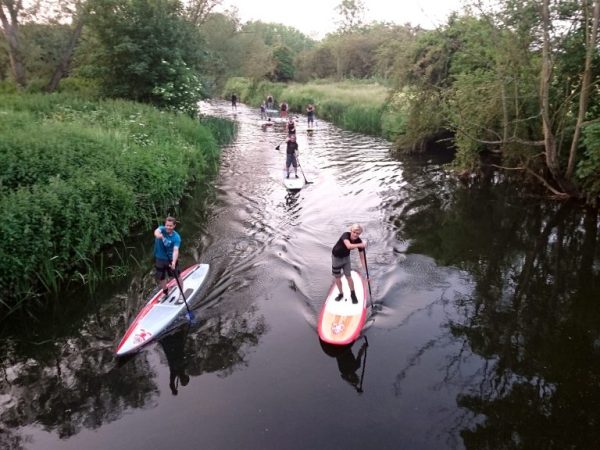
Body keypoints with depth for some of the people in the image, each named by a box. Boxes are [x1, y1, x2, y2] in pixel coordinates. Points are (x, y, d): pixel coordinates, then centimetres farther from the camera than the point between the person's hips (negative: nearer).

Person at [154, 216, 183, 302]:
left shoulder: (176, 237, -19)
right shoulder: (162, 229, -13)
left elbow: (176, 250, -31)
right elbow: (156, 231, -37)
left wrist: (174, 262, -48)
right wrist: (158, 234, -63)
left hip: (170, 259, -3)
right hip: (159, 258, 3)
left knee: (177, 276, 3)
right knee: (161, 278, 14)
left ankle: (181, 295, 20)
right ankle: (165, 293, 37)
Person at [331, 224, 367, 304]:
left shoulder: (359, 242, -21)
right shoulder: (346, 235, -32)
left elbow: (362, 257, -18)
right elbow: (349, 246, -52)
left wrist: (366, 271, -22)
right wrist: (361, 245, -58)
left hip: (346, 257, 2)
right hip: (336, 257, -2)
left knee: (348, 277, 2)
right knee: (337, 278, 10)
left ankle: (353, 294, 25)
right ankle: (341, 293, 32)